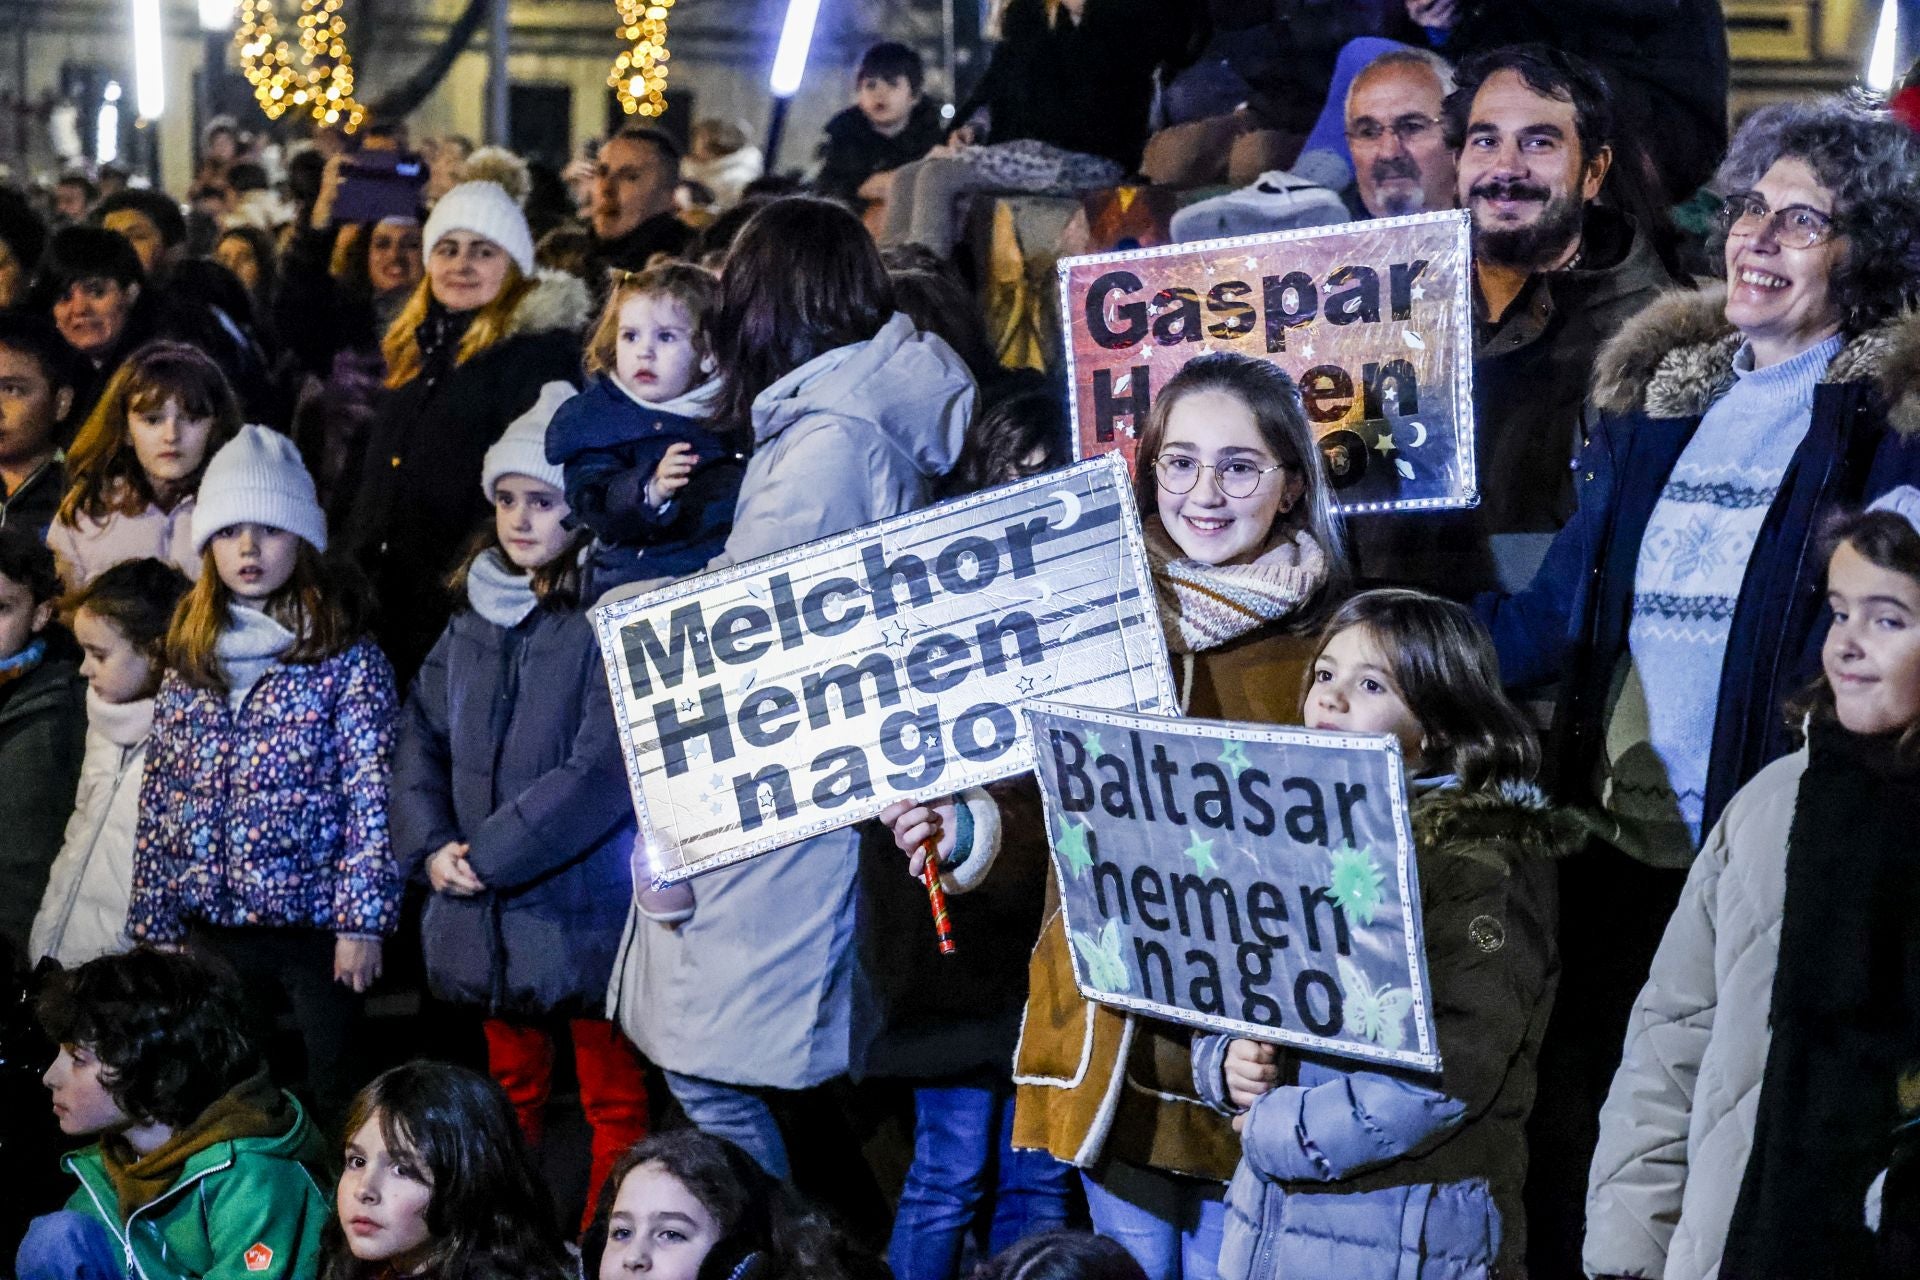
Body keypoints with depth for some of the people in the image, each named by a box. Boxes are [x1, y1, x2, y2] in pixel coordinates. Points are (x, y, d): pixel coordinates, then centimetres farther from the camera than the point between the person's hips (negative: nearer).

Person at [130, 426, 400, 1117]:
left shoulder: (348, 661, -4)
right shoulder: (187, 666, 10)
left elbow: (371, 794, -8)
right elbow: (158, 802, 13)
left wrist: (362, 921, -13)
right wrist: (153, 926, 10)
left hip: (315, 926, -4)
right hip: (212, 925, 5)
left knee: (334, 1100, 0)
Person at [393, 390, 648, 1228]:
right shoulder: (473, 620, 10)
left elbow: (601, 773, -20)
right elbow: (421, 741, 10)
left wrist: (490, 855, -16)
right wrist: (432, 846, -7)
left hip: (583, 905, -7)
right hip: (487, 914, 7)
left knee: (613, 1103, 3)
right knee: (511, 1093, 19)